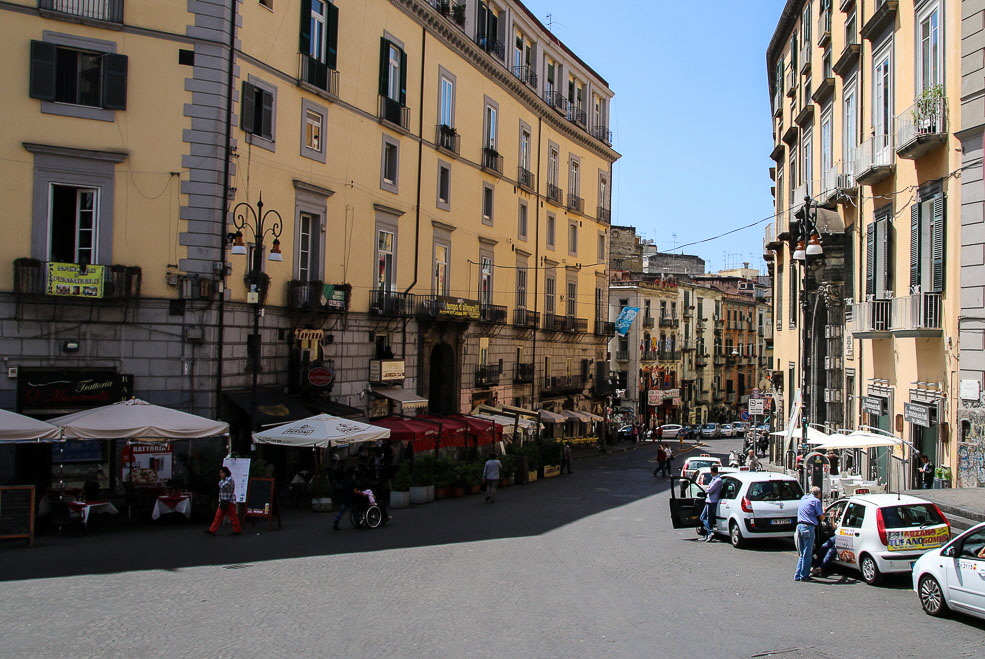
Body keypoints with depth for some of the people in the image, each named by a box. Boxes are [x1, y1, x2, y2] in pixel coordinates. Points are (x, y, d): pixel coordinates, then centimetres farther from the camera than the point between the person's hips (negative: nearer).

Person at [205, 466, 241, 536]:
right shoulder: (224, 479, 16)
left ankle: (237, 530, 8)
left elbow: (222, 486, -23)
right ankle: (212, 530, 9)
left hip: (229, 501, -9)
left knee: (232, 516, -1)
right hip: (223, 501, 9)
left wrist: (221, 480, -8)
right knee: (218, 515, 8)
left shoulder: (230, 479, -13)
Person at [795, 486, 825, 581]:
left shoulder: (804, 498, 17)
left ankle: (797, 576, 12)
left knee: (802, 554, 14)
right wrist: (823, 512, 21)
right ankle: (804, 576, 2)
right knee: (807, 554, 0)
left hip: (799, 526, 7)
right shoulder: (816, 501, -4)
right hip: (808, 527, -7)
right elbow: (821, 517, -2)